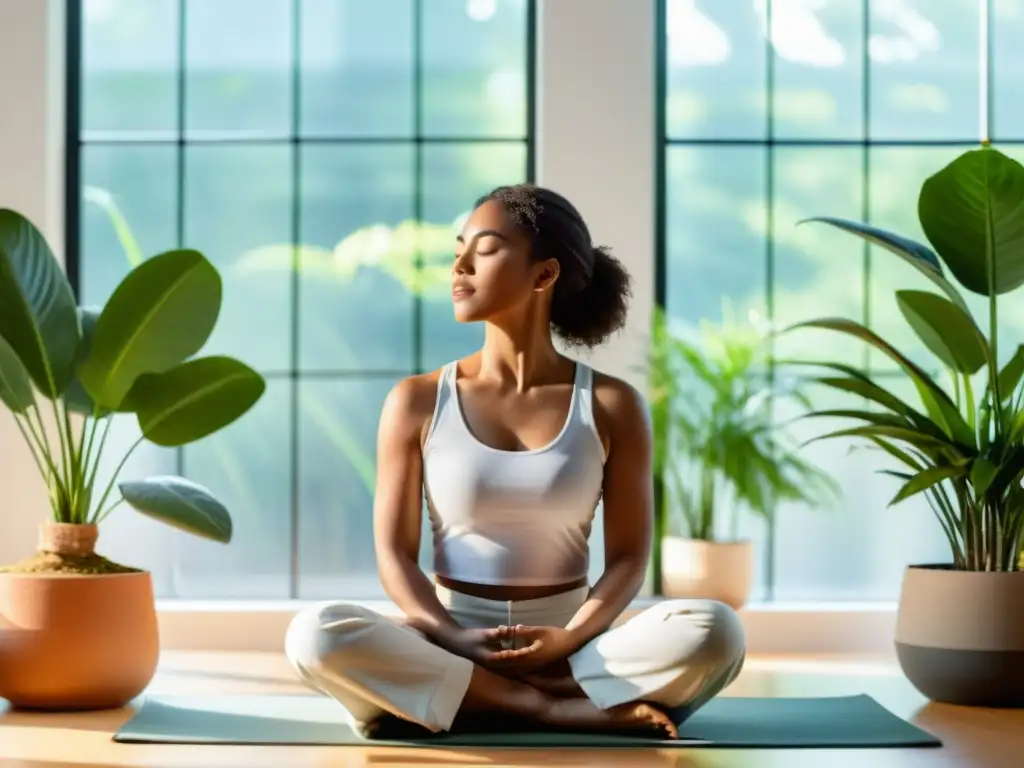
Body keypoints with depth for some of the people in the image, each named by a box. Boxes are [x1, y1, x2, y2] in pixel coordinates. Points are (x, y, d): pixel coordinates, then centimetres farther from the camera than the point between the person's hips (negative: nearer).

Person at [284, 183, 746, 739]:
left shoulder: (611, 405, 0)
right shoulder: (417, 402, 1)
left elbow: (628, 557, 0)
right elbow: (394, 556, -2)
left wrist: (570, 641, -19)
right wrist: (457, 641, -19)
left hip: (566, 646, 0)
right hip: (446, 647, 0)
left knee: (714, 631, -28)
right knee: (316, 634, -31)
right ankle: (556, 709, -27)